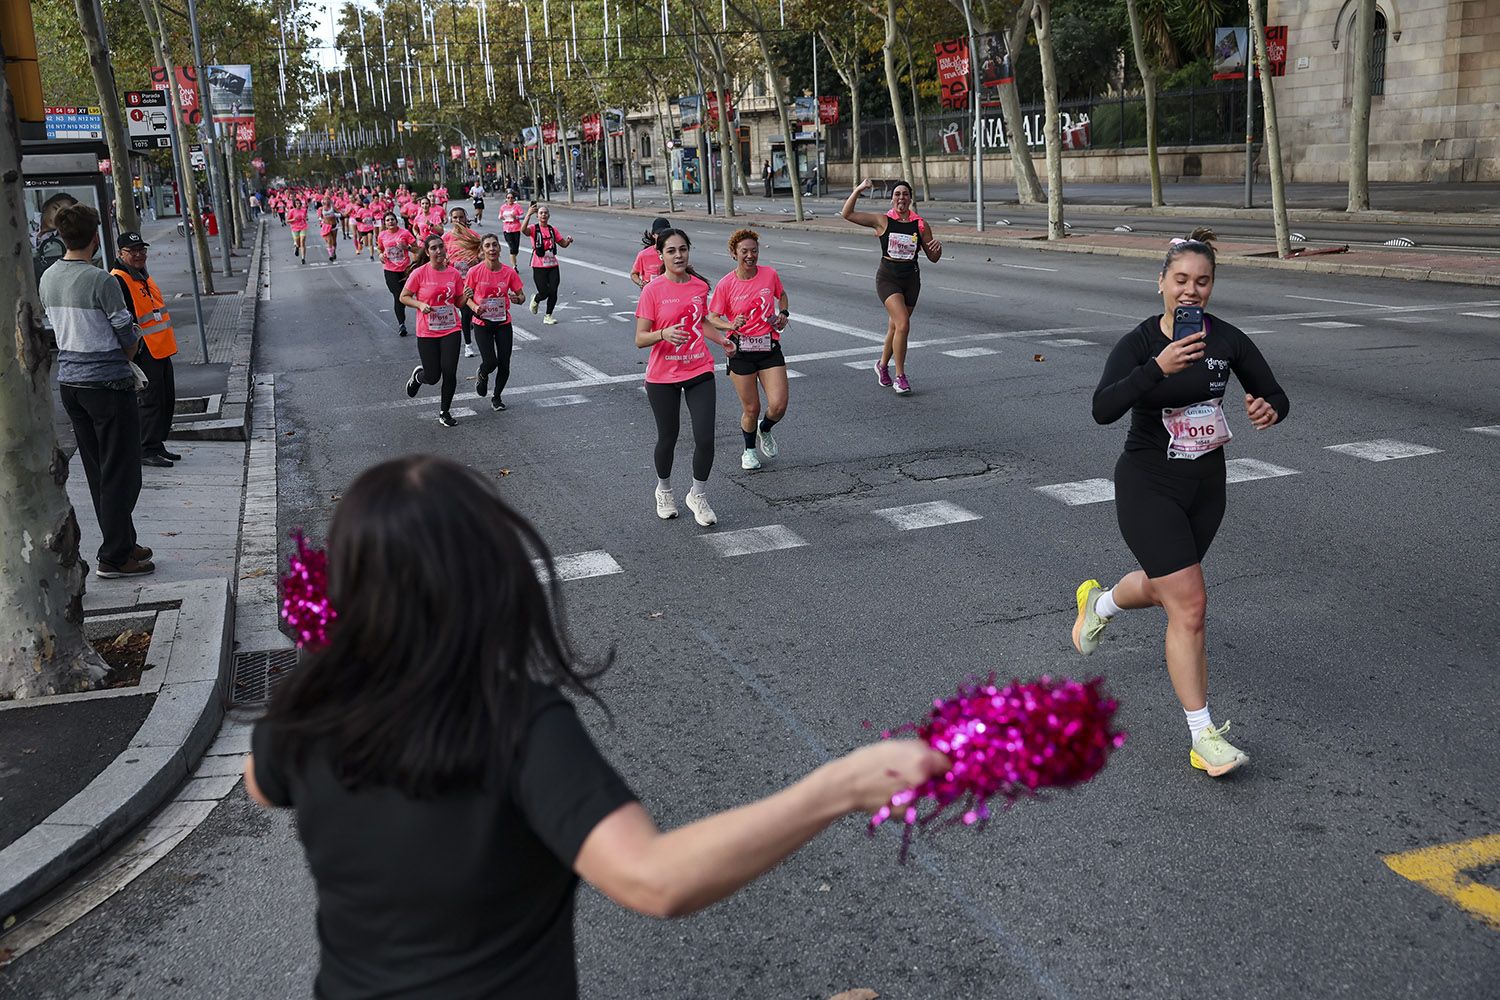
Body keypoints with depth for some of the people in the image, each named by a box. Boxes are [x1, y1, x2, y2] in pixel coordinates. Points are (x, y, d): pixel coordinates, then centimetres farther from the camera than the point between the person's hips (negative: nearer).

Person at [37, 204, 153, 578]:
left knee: (97, 472, 15)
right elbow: (129, 338, -12)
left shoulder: (48, 278, 6)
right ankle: (114, 557, 2)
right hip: (107, 383, -8)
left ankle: (122, 543, 25)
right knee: (121, 473, 0)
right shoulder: (100, 280, -17)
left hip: (69, 380, 8)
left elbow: (59, 329, 13)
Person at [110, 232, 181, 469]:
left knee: (167, 400, 13)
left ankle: (158, 445, 22)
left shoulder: (143, 276, 17)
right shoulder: (119, 281, -14)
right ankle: (147, 451, 0)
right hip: (144, 353, -10)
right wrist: (134, 350, -21)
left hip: (161, 350, 10)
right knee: (150, 401, -7)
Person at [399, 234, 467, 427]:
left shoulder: (454, 273, 0)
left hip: (451, 330, 2)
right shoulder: (419, 273, -9)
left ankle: (445, 412, 14)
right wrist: (420, 305, -18)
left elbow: (459, 302, 9)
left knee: (450, 373, -6)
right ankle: (418, 375, 39)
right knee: (433, 377, 1)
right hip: (427, 332, -2)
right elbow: (404, 297, -1)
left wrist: (467, 296, -13)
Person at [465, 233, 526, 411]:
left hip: (503, 323, 2)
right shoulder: (475, 271, -11)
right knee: (490, 362, -12)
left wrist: (517, 298, -21)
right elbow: (466, 297, 0)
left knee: (504, 365, 2)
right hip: (482, 323, -2)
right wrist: (475, 307, -20)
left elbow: (521, 295, 2)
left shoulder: (509, 272, -7)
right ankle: (482, 376, 26)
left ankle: (497, 397, 26)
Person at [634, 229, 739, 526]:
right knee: (668, 438, 10)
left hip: (699, 372, 3)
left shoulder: (700, 286, 3)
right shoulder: (652, 290, -11)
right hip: (662, 377, -3)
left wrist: (721, 338, 7)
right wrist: (664, 333, -32)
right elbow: (640, 339, -13)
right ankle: (664, 491, 37)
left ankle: (698, 495, 18)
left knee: (705, 438, -5)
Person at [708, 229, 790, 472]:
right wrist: (731, 325, -22)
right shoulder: (725, 285, -9)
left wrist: (783, 313, 2)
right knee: (751, 409, 4)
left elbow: (781, 295, 20)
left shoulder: (769, 275, -1)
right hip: (741, 350, -2)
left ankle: (765, 430, 27)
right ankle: (749, 450, 32)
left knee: (778, 405, -8)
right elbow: (712, 318, -3)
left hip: (769, 347, 2)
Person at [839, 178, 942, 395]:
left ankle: (882, 365, 39)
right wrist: (858, 190, -17)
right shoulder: (882, 221, -5)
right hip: (888, 278, -3)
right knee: (903, 324, -19)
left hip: (911, 279, 3)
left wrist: (938, 245, -15)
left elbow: (933, 258, 6)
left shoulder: (920, 225, 1)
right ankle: (900, 376, -9)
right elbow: (847, 213, -9)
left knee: (895, 328, 13)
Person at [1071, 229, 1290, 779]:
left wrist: (1269, 410, -19)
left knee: (1163, 586, 23)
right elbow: (1103, 409, -30)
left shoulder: (1228, 339, -5)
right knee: (1189, 604, -12)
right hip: (1148, 486, -5)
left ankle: (1099, 602, 59)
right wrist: (1158, 367, -43)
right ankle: (1203, 738, -3)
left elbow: (1275, 394, 5)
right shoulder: (1139, 343, -15)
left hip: (1206, 485, 5)